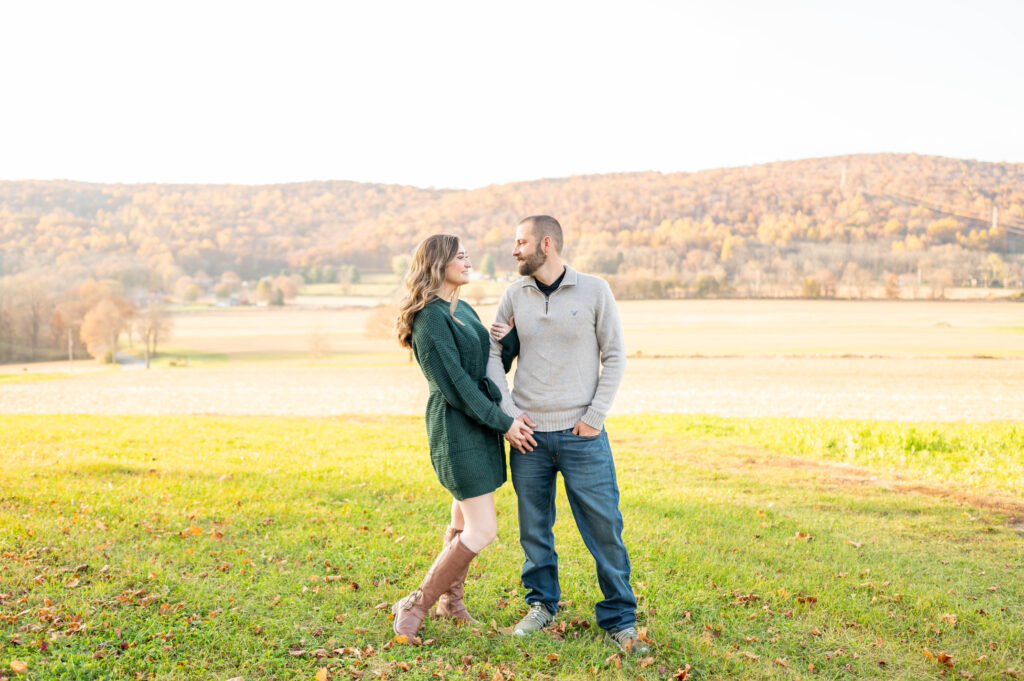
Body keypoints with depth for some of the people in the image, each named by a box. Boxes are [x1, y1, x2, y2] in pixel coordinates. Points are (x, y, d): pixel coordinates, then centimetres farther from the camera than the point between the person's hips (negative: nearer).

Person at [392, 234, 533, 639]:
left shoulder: (463, 310, 13)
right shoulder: (431, 318, -16)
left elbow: (492, 363, 18)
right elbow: (455, 384, -19)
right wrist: (503, 423, -16)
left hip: (480, 425, 9)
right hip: (457, 428, -9)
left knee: (465, 522, 17)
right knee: (482, 530, -9)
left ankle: (450, 601, 33)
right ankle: (415, 606, 2)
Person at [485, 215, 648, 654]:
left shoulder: (594, 291, -2)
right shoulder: (514, 296, 5)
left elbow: (614, 357, 0)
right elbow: (494, 357, 9)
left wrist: (596, 416, -7)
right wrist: (506, 411, -3)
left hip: (582, 434, -2)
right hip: (528, 435, 3)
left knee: (605, 527, -1)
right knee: (533, 526, 11)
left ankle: (619, 619, 12)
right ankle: (541, 606, 30)